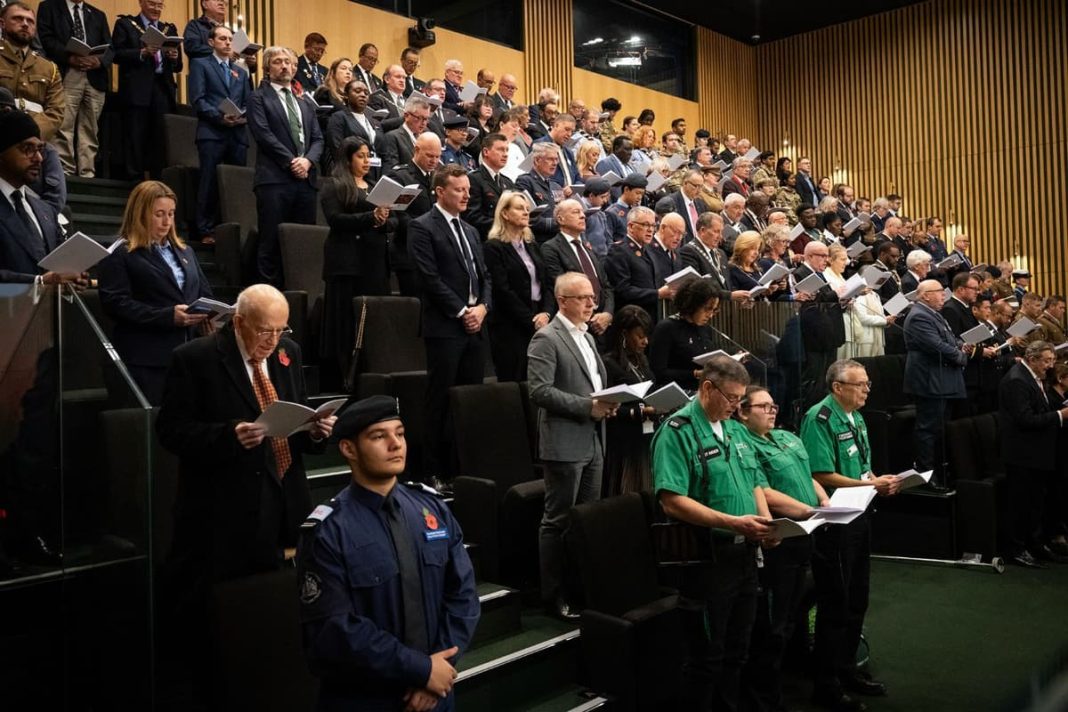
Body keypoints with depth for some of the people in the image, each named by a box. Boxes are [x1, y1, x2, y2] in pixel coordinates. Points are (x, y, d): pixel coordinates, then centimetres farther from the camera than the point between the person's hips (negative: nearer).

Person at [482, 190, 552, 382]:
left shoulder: (533, 246, 18)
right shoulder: (493, 247, -4)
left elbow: (547, 284, 14)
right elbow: (503, 291, -11)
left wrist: (546, 312, -5)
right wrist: (531, 321, -12)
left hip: (539, 325, 6)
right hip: (510, 328, -6)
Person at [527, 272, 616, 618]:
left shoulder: (587, 337, 18)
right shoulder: (546, 338, -9)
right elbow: (539, 391, -18)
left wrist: (607, 403, 5)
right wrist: (588, 406, -18)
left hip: (593, 442, 9)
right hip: (565, 444, -8)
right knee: (558, 521, 0)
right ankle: (554, 596, 9)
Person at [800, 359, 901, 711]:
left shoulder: (855, 417, 11)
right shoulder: (819, 419, -18)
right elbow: (822, 475, -22)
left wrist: (881, 481, 0)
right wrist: (870, 485, -20)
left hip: (858, 515, 9)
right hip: (833, 520, -9)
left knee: (856, 600, 18)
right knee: (835, 603, 0)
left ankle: (847, 669, 34)